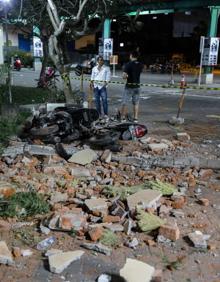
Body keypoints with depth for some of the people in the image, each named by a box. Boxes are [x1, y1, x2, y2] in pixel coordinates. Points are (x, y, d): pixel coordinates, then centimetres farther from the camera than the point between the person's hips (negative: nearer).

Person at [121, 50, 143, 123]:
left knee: (125, 102, 5)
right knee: (136, 103, 11)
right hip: (137, 86, 5)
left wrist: (127, 76, 0)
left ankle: (123, 117, 8)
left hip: (129, 86, -5)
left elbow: (124, 76, -20)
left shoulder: (128, 64, -14)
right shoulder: (140, 65, 2)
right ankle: (136, 118, 12)